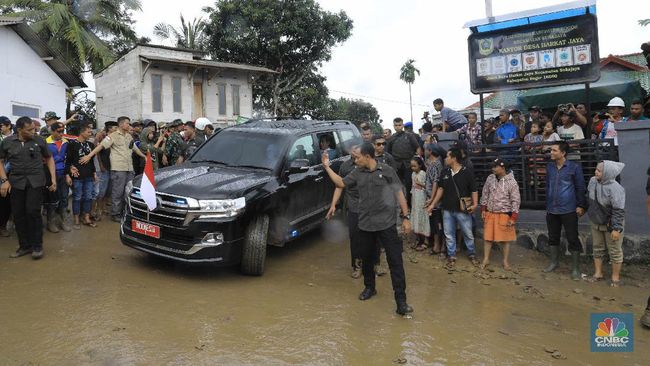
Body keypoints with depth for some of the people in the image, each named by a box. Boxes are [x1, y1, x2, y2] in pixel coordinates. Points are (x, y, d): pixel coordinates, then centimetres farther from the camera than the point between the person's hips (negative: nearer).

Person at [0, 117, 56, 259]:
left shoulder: (39, 140, 0)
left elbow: (49, 158, 10)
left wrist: (53, 178, 3)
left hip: (35, 181, -2)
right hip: (16, 182, 2)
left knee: (33, 211, -10)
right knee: (18, 214, 5)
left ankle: (37, 246, 4)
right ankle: (24, 246, 19)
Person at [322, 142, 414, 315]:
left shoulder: (387, 171, -5)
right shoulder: (357, 173, 6)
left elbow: (399, 194, -3)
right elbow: (341, 183, 15)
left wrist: (406, 217, -6)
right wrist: (327, 167, 8)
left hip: (387, 224, -4)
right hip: (365, 225, 4)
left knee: (395, 261, -5)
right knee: (366, 259, 17)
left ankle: (401, 301, 0)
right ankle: (369, 288, 40)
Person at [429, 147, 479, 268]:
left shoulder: (466, 173, -10)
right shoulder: (445, 172, 3)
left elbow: (474, 190, -6)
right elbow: (441, 189, 12)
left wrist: (475, 204, -18)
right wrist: (433, 204, 11)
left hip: (463, 210, -4)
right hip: (447, 209, 4)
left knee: (468, 234, 9)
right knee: (449, 235, 11)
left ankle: (472, 254, 29)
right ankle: (451, 256, 25)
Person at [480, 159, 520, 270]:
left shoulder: (512, 182, -12)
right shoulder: (490, 178, 0)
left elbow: (516, 201, -10)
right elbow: (485, 195, 9)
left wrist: (513, 218, -12)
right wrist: (483, 210, 8)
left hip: (504, 215, -4)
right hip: (490, 213, 4)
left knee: (505, 238, 7)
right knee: (487, 237, 9)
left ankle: (505, 260, 22)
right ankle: (486, 259, 21)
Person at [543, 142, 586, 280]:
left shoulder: (574, 167, -8)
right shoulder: (549, 167, 6)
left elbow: (580, 187, -5)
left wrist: (580, 205, -9)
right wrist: (547, 205, 13)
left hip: (569, 210, -5)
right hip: (552, 210, 5)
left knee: (573, 239, 1)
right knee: (553, 237, 15)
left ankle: (575, 268, 12)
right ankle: (554, 262, 30)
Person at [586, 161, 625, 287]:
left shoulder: (615, 188, -27)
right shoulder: (593, 181, -6)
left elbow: (619, 210, -25)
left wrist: (616, 229, -25)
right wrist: (587, 211, 20)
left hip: (610, 224, -7)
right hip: (595, 223, 7)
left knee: (615, 251, 9)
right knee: (597, 248, 17)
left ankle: (615, 277, 22)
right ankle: (598, 273, 30)